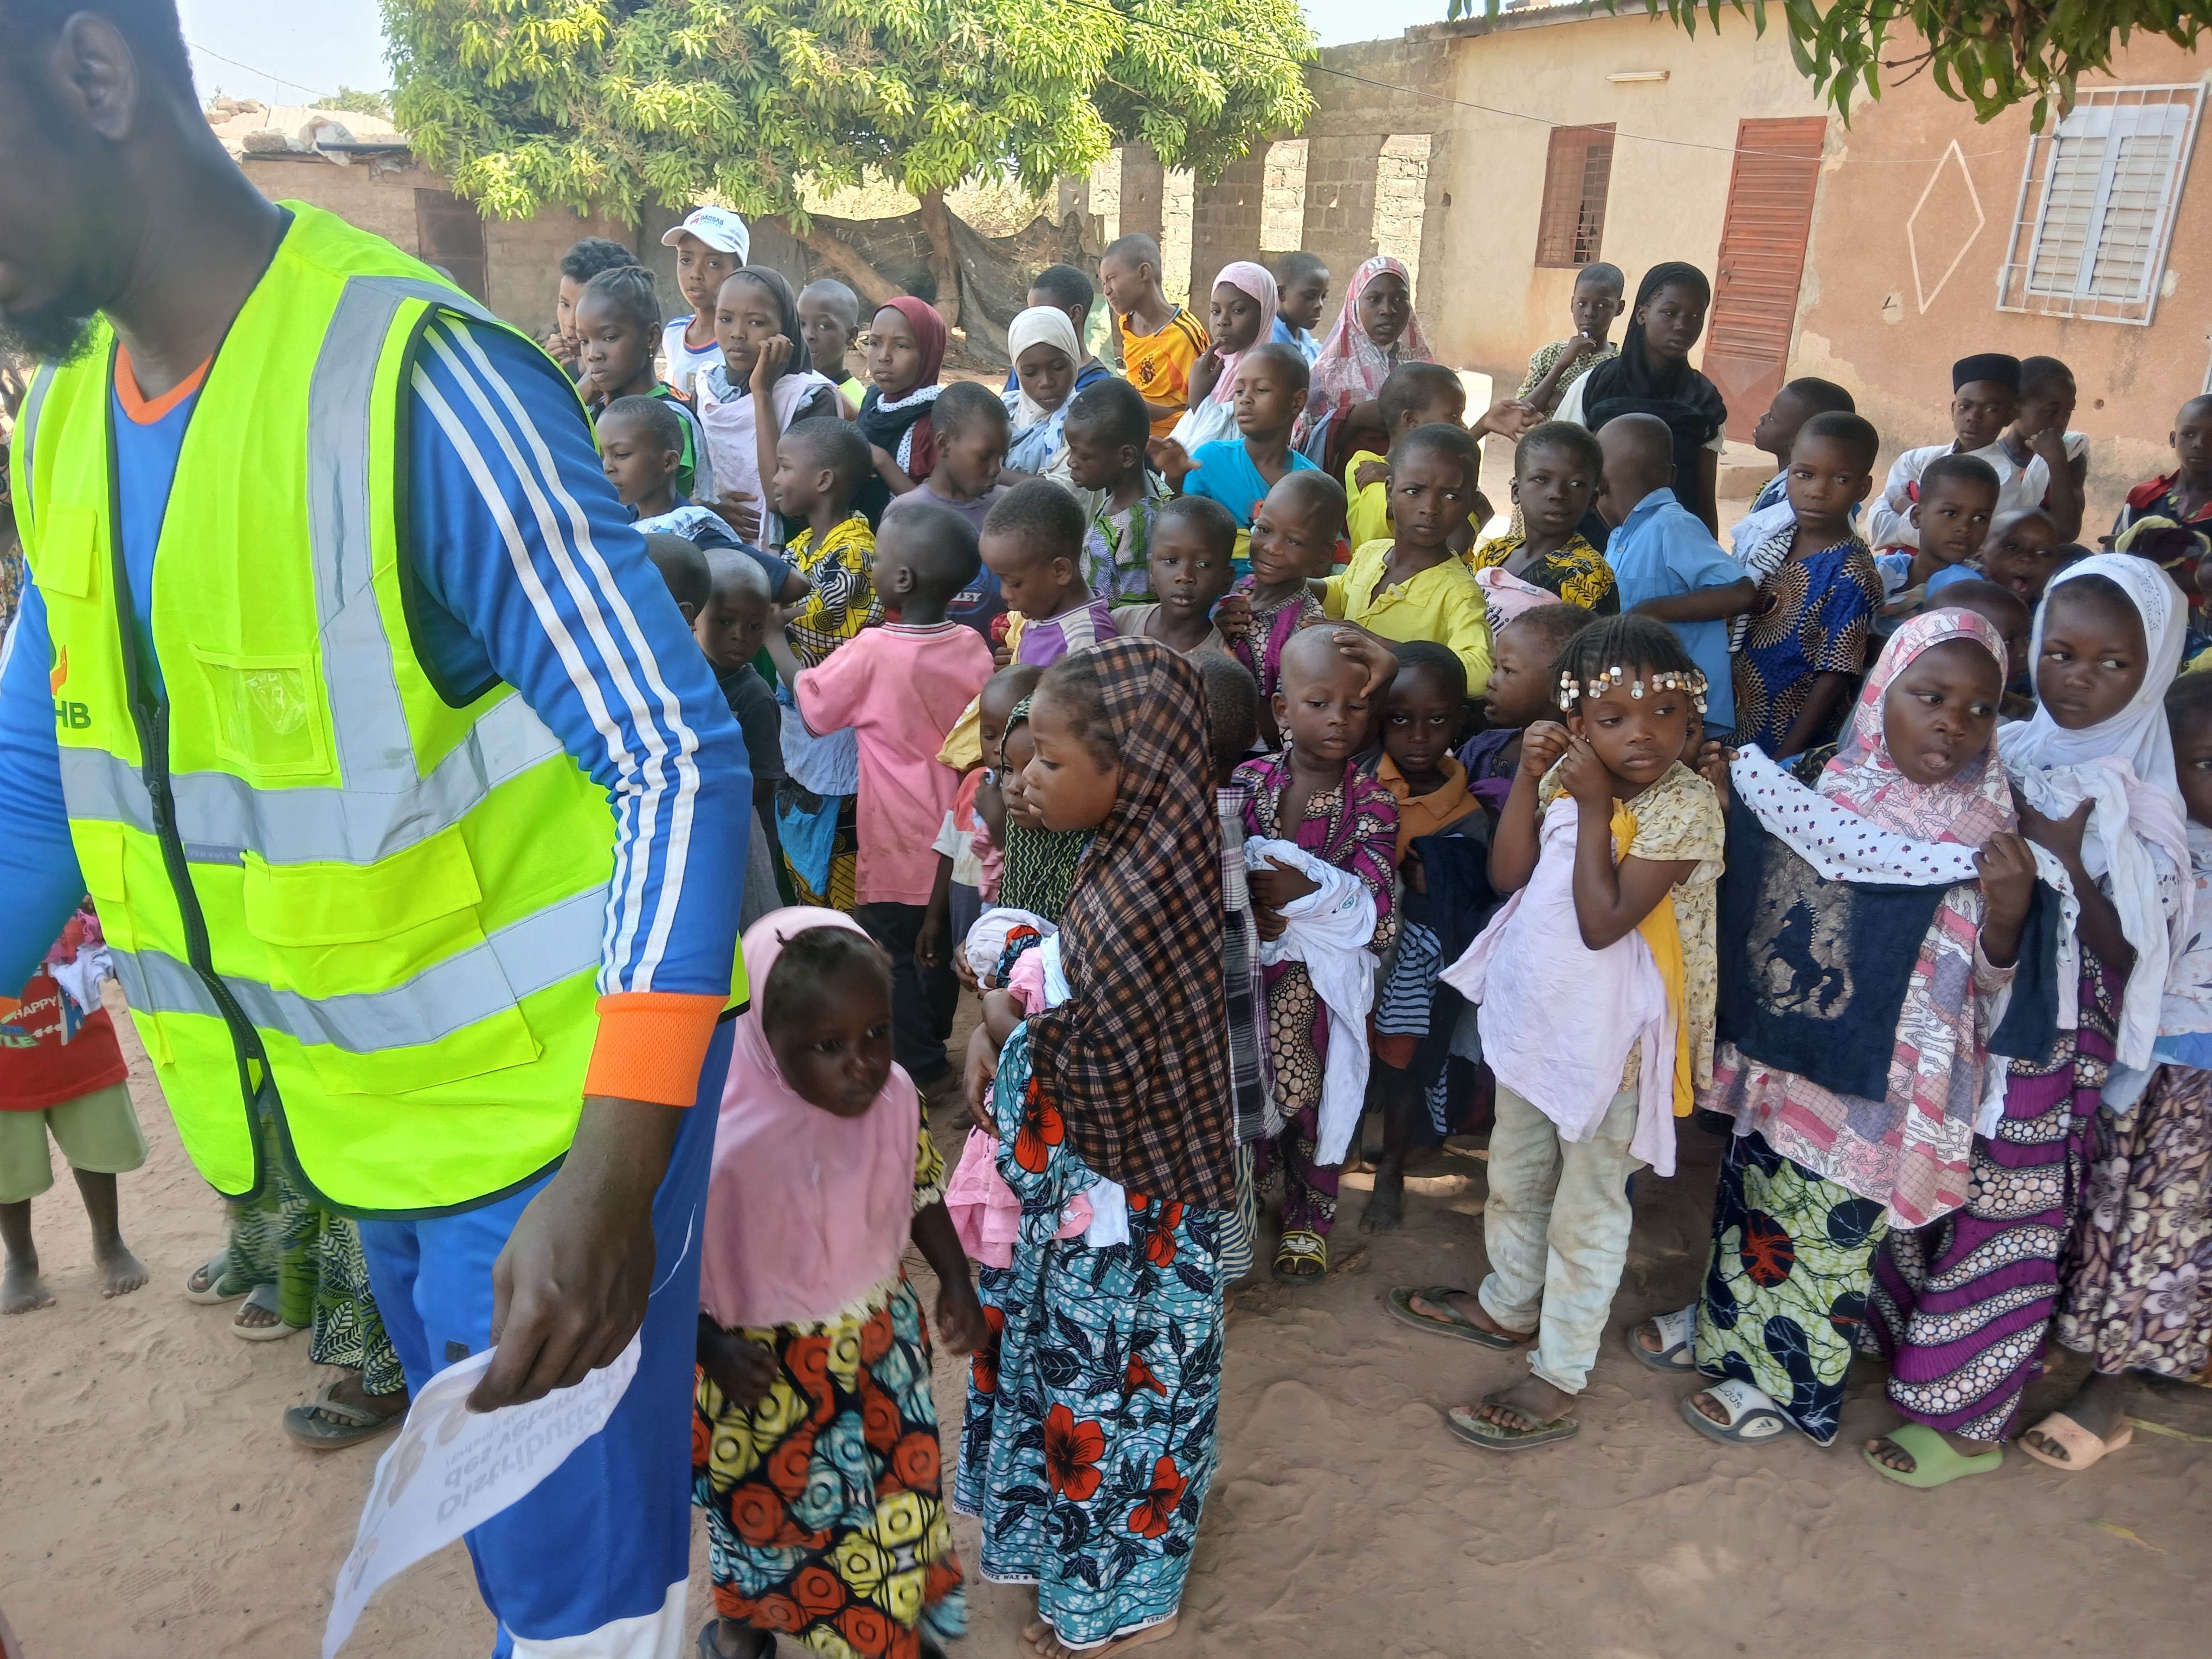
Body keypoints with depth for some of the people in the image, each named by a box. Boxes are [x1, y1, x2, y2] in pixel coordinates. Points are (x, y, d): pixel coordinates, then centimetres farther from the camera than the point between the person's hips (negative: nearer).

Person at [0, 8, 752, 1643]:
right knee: (495, 1518, 27)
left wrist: (612, 1174, -31)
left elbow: (678, 764, -23)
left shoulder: (416, 385, -22)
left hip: (553, 1100, -7)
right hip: (362, 1119, 7)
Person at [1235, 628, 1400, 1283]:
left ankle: (1309, 1219, 34)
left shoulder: (1371, 802, -7)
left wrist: (1309, 896, -26)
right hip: (1243, 967, 1)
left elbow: (1377, 916, -14)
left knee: (1310, 1100, 10)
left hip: (1321, 976, -1)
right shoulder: (1247, 782, -4)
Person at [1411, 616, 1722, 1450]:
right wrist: (1530, 776, -14)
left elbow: (1603, 922, -27)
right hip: (1536, 1011, 7)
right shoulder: (1570, 774, -2)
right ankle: (1508, 1305, 48)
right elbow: (1507, 873, -6)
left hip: (1612, 1034, -7)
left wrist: (1594, 806, -25)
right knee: (1515, 1175, 25)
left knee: (1586, 1206, 7)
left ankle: (1559, 1380, 21)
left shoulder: (1686, 804, -22)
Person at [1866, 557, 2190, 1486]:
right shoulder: (1998, 755, 0)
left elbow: (2130, 957, -14)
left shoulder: (2138, 808, -11)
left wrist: (2067, 866, -24)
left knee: (2003, 1221, 7)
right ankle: (1894, 1340, 39)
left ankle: (1967, 1418, 23)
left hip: (2047, 1046, -4)